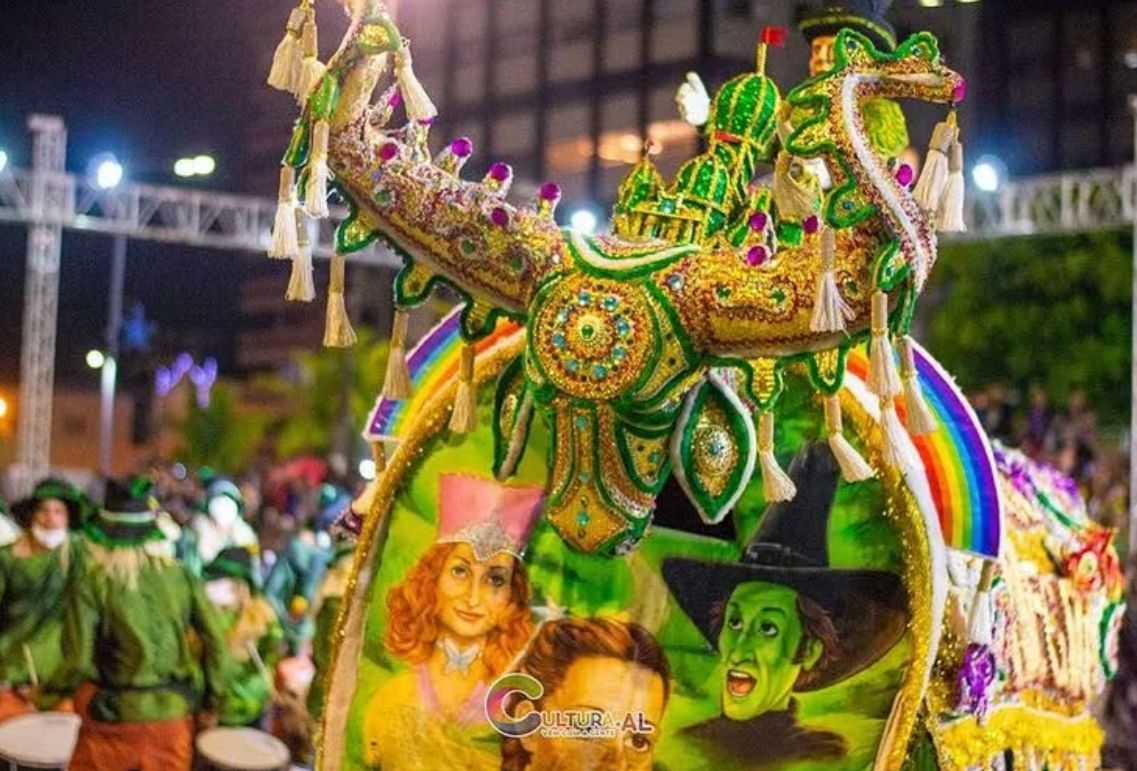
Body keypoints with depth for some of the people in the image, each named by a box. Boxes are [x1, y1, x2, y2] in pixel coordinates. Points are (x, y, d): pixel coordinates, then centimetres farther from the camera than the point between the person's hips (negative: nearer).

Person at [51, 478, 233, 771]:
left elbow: (78, 659, -11)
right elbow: (217, 643, -1)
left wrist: (47, 695, 6)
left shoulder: (91, 584, -8)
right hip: (172, 715, 3)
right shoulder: (182, 578, 0)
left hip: (115, 718, -2)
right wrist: (210, 702, 10)